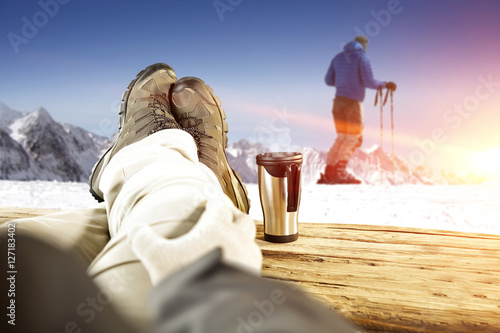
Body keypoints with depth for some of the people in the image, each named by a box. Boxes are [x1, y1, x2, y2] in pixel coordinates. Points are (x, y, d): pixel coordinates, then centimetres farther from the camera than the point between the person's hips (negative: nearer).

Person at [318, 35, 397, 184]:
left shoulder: (338, 57, 15)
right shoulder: (362, 58, -1)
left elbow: (328, 80, 14)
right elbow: (369, 82, -9)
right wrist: (385, 85, 6)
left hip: (339, 100, 6)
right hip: (354, 101, -6)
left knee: (342, 137, 10)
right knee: (354, 137, -2)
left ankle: (328, 173, 4)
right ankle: (339, 170, -16)